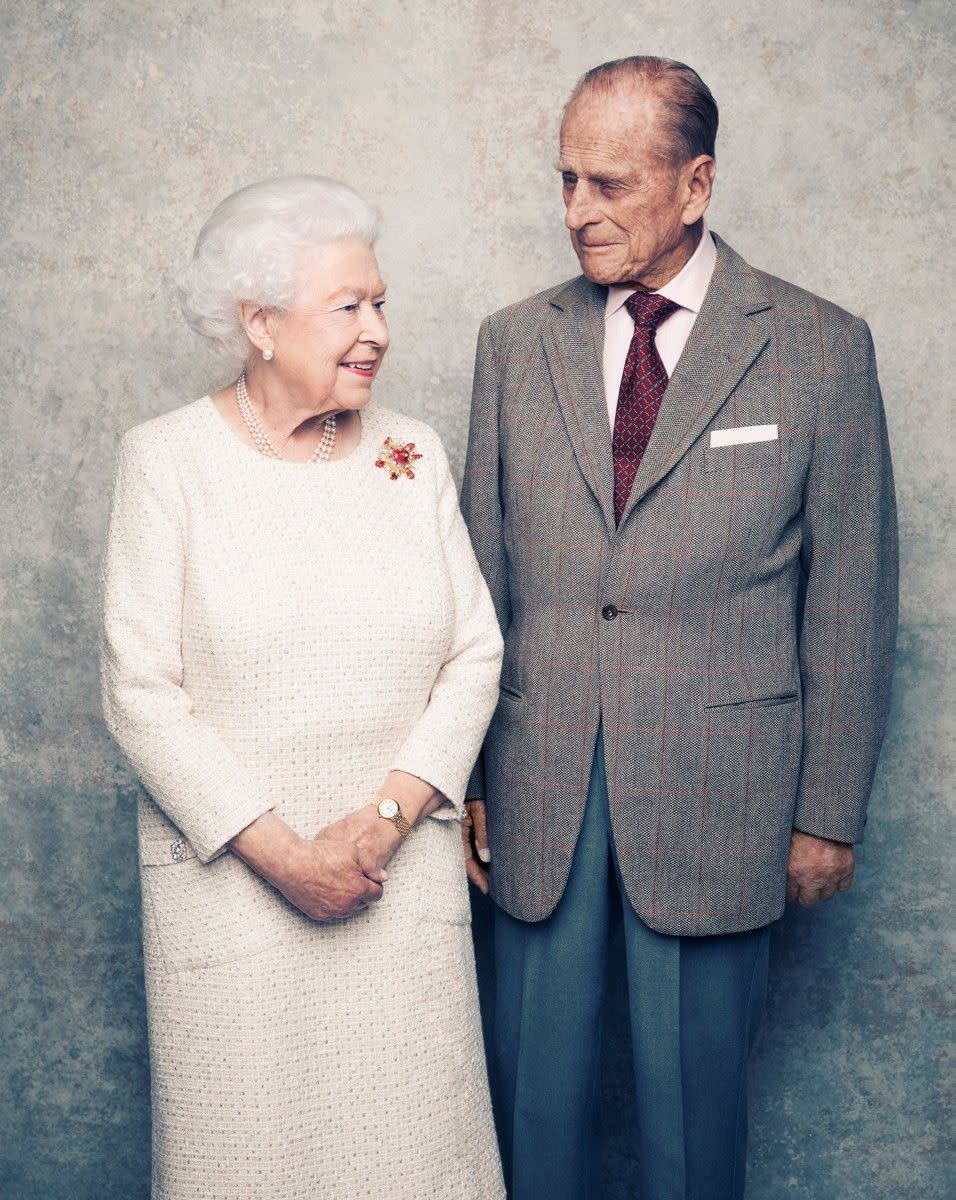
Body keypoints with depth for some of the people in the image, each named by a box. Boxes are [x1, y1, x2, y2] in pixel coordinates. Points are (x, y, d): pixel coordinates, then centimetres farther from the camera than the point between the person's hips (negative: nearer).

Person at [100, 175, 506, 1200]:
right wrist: (278, 849, -13)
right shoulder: (167, 460, -4)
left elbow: (474, 654, 4)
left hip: (405, 869, 3)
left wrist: (387, 817, -9)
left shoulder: (414, 455, 6)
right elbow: (140, 691, -8)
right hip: (230, 874, -2)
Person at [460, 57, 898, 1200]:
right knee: (534, 1086, 13)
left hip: (715, 795, -2)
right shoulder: (514, 342, 7)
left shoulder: (819, 348, -2)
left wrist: (829, 813, -2)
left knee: (694, 1091, 11)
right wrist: (464, 773, 6)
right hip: (537, 791, 3)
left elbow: (850, 600, -1)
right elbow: (481, 576, 8)